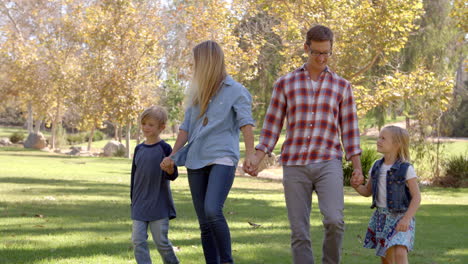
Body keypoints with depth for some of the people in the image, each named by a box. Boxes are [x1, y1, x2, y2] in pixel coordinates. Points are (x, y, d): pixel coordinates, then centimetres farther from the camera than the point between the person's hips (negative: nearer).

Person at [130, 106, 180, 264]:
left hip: (159, 205, -5)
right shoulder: (139, 149, 9)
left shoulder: (164, 148, -6)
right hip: (139, 206, 5)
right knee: (138, 241, -3)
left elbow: (172, 176, -9)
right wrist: (133, 200, 17)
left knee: (161, 241, 0)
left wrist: (169, 168, -32)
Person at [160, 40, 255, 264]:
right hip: (196, 161, 6)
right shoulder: (198, 92, 19)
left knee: (212, 211, -24)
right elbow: (186, 127, 23)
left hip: (222, 159, -6)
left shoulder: (235, 91, 1)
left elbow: (246, 123, -11)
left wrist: (251, 155, -25)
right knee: (204, 223, 2)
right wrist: (173, 156, 20)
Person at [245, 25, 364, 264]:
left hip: (328, 164, -1)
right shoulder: (285, 84, 7)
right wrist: (256, 158, -5)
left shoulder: (341, 86, 8)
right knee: (299, 233, -2)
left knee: (334, 221, -21)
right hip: (294, 165, 1)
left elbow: (349, 130, 9)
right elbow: (272, 126, 8)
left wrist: (357, 167, -1)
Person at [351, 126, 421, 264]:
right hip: (380, 216, 6)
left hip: (400, 217, -6)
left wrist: (407, 218, -22)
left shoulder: (406, 169, -11)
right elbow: (367, 191, 15)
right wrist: (356, 186, -6)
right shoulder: (376, 167, 6)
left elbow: (416, 197, -11)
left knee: (400, 253, -23)